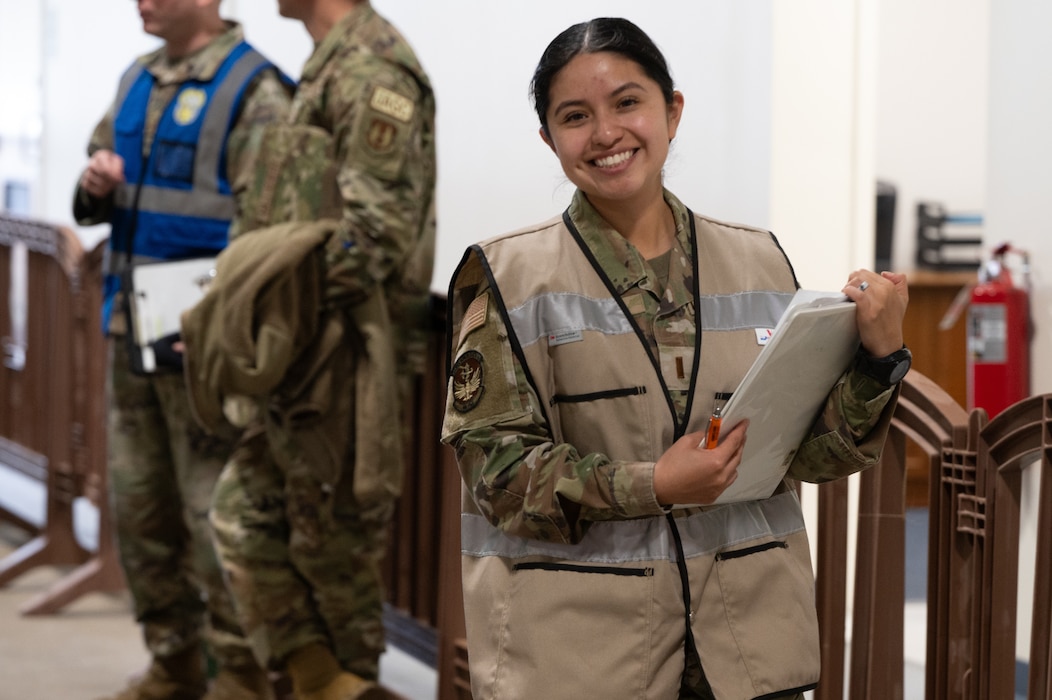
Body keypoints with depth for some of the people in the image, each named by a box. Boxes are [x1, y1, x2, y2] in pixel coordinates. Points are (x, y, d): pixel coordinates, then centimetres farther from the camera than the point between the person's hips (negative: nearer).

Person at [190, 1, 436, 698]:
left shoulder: (372, 67, -13)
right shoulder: (329, 66, 18)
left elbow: (378, 230, -21)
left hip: (342, 351, -10)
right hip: (301, 357, 10)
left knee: (334, 532, 0)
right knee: (245, 514, 8)